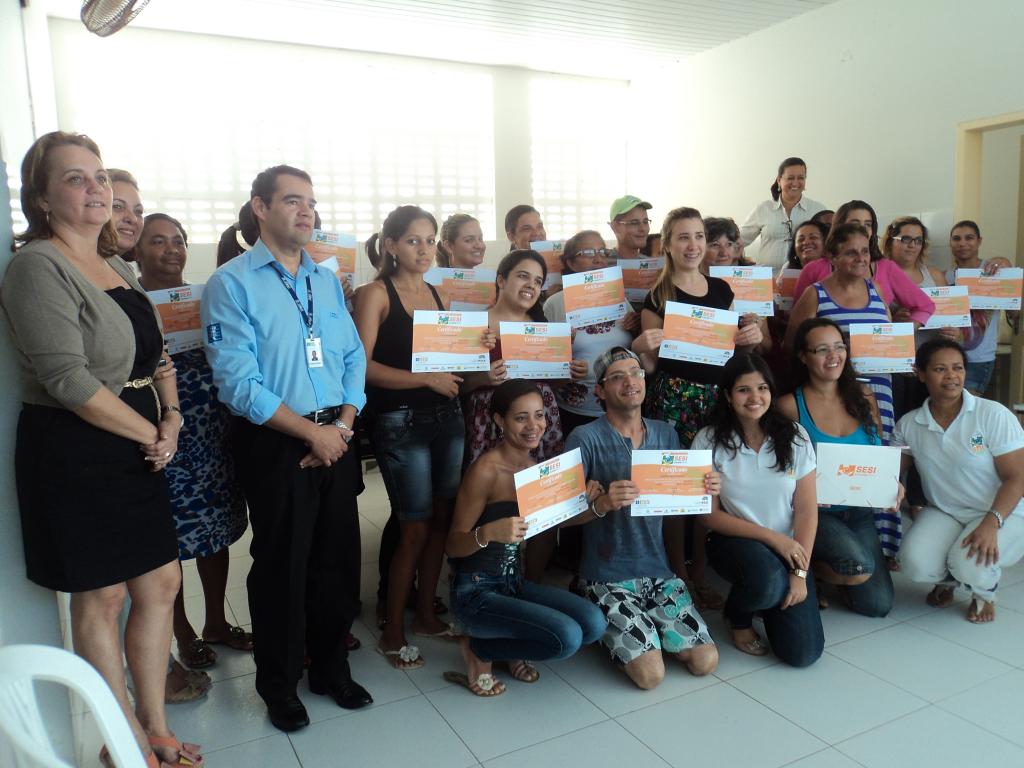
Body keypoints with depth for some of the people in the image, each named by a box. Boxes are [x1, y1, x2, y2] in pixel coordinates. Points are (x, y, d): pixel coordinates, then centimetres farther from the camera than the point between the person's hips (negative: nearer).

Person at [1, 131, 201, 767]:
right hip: (75, 457, -8)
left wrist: (172, 416, -2)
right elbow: (67, 379, -22)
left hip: (136, 452, 8)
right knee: (101, 598, 7)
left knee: (161, 585, 13)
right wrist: (151, 434, -14)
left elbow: (156, 355, 16)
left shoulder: (118, 267, 13)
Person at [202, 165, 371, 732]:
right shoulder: (231, 284, -7)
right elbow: (237, 382, -15)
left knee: (339, 558, 13)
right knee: (281, 566, 8)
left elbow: (353, 357, 9)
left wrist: (343, 424, -6)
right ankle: (279, 685, 29)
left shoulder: (327, 280, 12)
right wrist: (311, 432, -15)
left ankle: (331, 668, 33)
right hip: (274, 445, -5)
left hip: (336, 440, 5)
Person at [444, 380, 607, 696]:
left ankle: (508, 650, 12)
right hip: (476, 591, -7)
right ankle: (479, 649, 2)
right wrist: (489, 533, -37)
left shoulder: (535, 466, 3)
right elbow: (453, 545, -16)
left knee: (593, 623, -9)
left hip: (514, 582, 7)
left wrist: (587, 501, -6)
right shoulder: (486, 469, -19)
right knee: (567, 637, -22)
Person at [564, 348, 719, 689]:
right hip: (609, 577, -5)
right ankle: (609, 630, 16)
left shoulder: (666, 434, 6)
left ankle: (646, 626, 22)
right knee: (651, 673, -14)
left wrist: (704, 490, -7)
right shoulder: (586, 439, -11)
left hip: (660, 570, 5)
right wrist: (603, 503, -31)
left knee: (705, 661, -4)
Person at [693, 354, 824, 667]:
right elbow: (711, 515, -8)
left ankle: (770, 599, 24)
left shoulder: (794, 436, -5)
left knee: (803, 653, -10)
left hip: (788, 547, 2)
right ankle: (738, 616, 2)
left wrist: (800, 573, -12)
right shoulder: (709, 441, -11)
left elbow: (807, 510, -5)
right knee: (768, 581, -36)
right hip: (735, 541, -2)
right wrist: (771, 537, -16)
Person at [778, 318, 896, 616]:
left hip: (860, 513, 5)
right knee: (860, 567, -30)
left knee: (878, 605, -2)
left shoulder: (863, 397, 3)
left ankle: (833, 571, 29)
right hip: (815, 513, -5)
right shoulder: (790, 405, -11)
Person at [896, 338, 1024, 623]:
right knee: (916, 564, -25)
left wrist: (991, 523, -26)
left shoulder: (993, 415, -14)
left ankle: (985, 592, 9)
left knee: (969, 564, -32)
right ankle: (947, 580, 16)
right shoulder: (909, 425, -3)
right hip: (943, 512, 3)